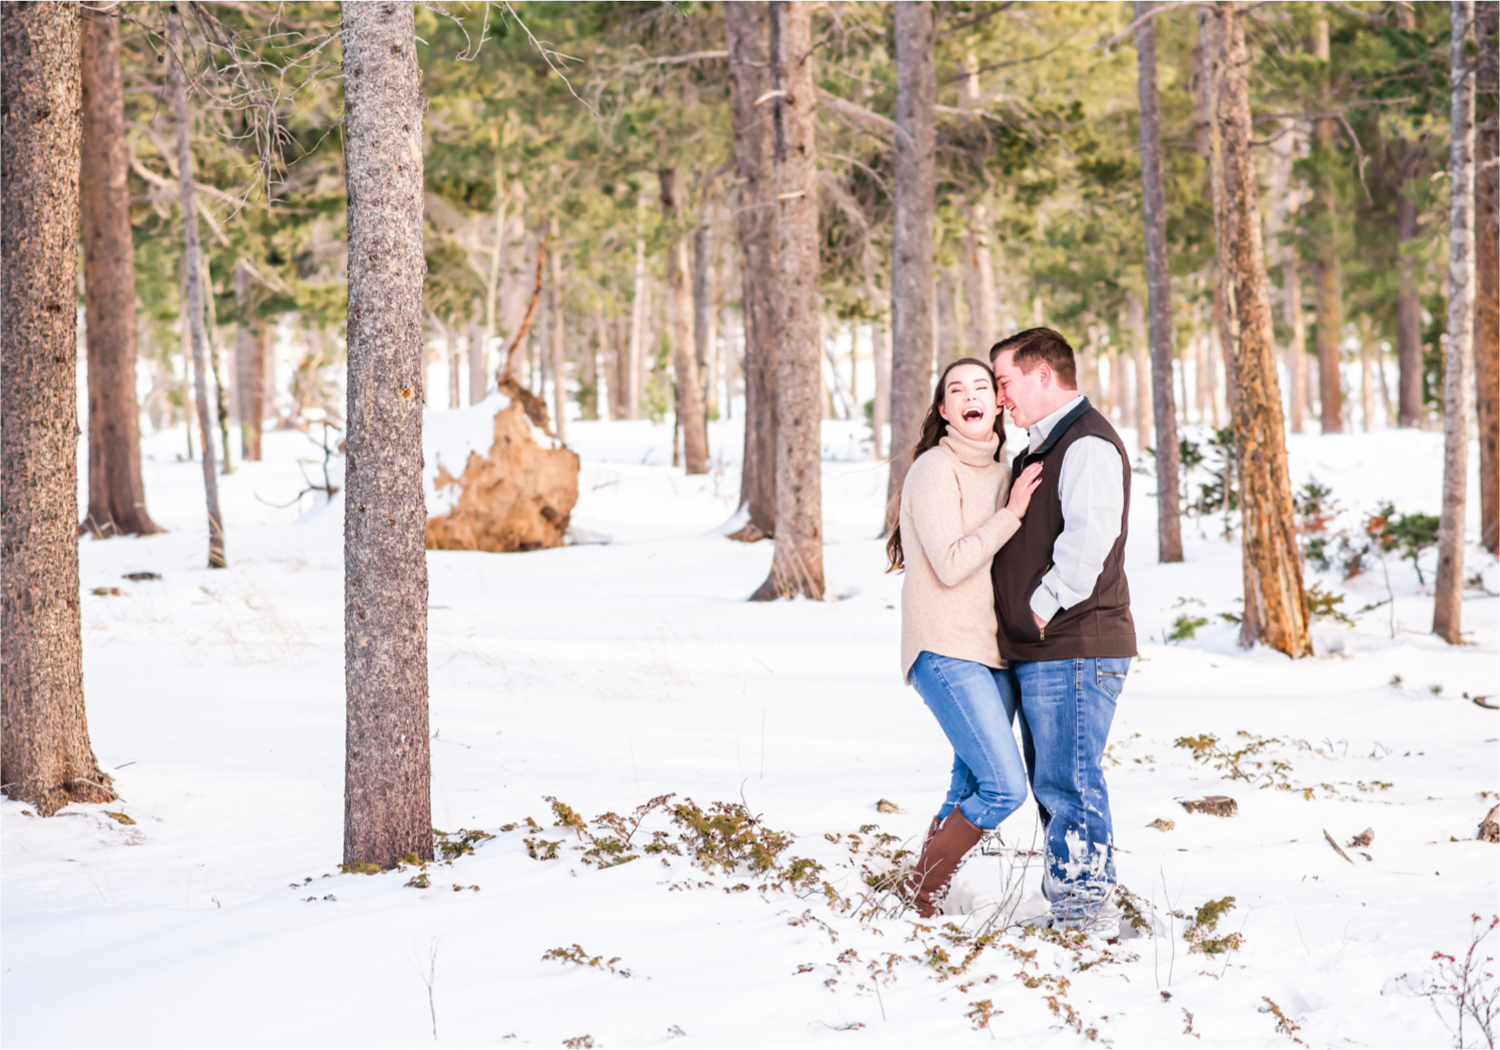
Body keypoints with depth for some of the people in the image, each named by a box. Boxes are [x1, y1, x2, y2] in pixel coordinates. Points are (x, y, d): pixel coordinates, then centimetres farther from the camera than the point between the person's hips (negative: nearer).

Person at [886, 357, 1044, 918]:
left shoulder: (1003, 471, 14)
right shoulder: (935, 470, -10)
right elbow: (950, 565, -17)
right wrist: (1013, 513, -15)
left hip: (995, 653, 8)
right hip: (946, 651, -8)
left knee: (971, 789, 8)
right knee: (1004, 787, -14)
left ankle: (928, 894, 20)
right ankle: (918, 893, 0)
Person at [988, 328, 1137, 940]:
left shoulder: (1087, 445, -13)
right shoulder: (1042, 448, 21)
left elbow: (1089, 535, -28)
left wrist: (1045, 605, -19)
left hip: (1075, 650, -11)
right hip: (1041, 654, 11)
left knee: (1069, 784, -9)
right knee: (1053, 786, 13)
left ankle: (1089, 912, -4)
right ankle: (1069, 912, 20)